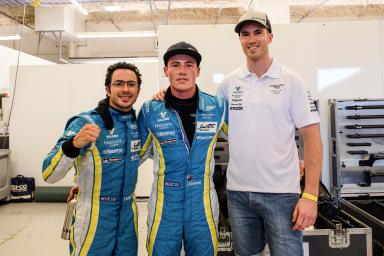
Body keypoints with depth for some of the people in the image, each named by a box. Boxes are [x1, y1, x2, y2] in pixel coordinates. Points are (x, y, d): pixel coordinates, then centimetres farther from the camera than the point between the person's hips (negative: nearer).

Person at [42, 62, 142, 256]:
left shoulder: (136, 122, 0)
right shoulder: (85, 123, -17)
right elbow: (49, 175, -24)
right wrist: (74, 145, -40)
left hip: (128, 217, 5)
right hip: (94, 218, -5)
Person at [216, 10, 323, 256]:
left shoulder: (291, 81, -4)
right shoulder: (229, 82, 4)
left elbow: (312, 137, -6)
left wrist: (311, 195, -12)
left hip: (281, 192, -3)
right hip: (238, 191, 3)